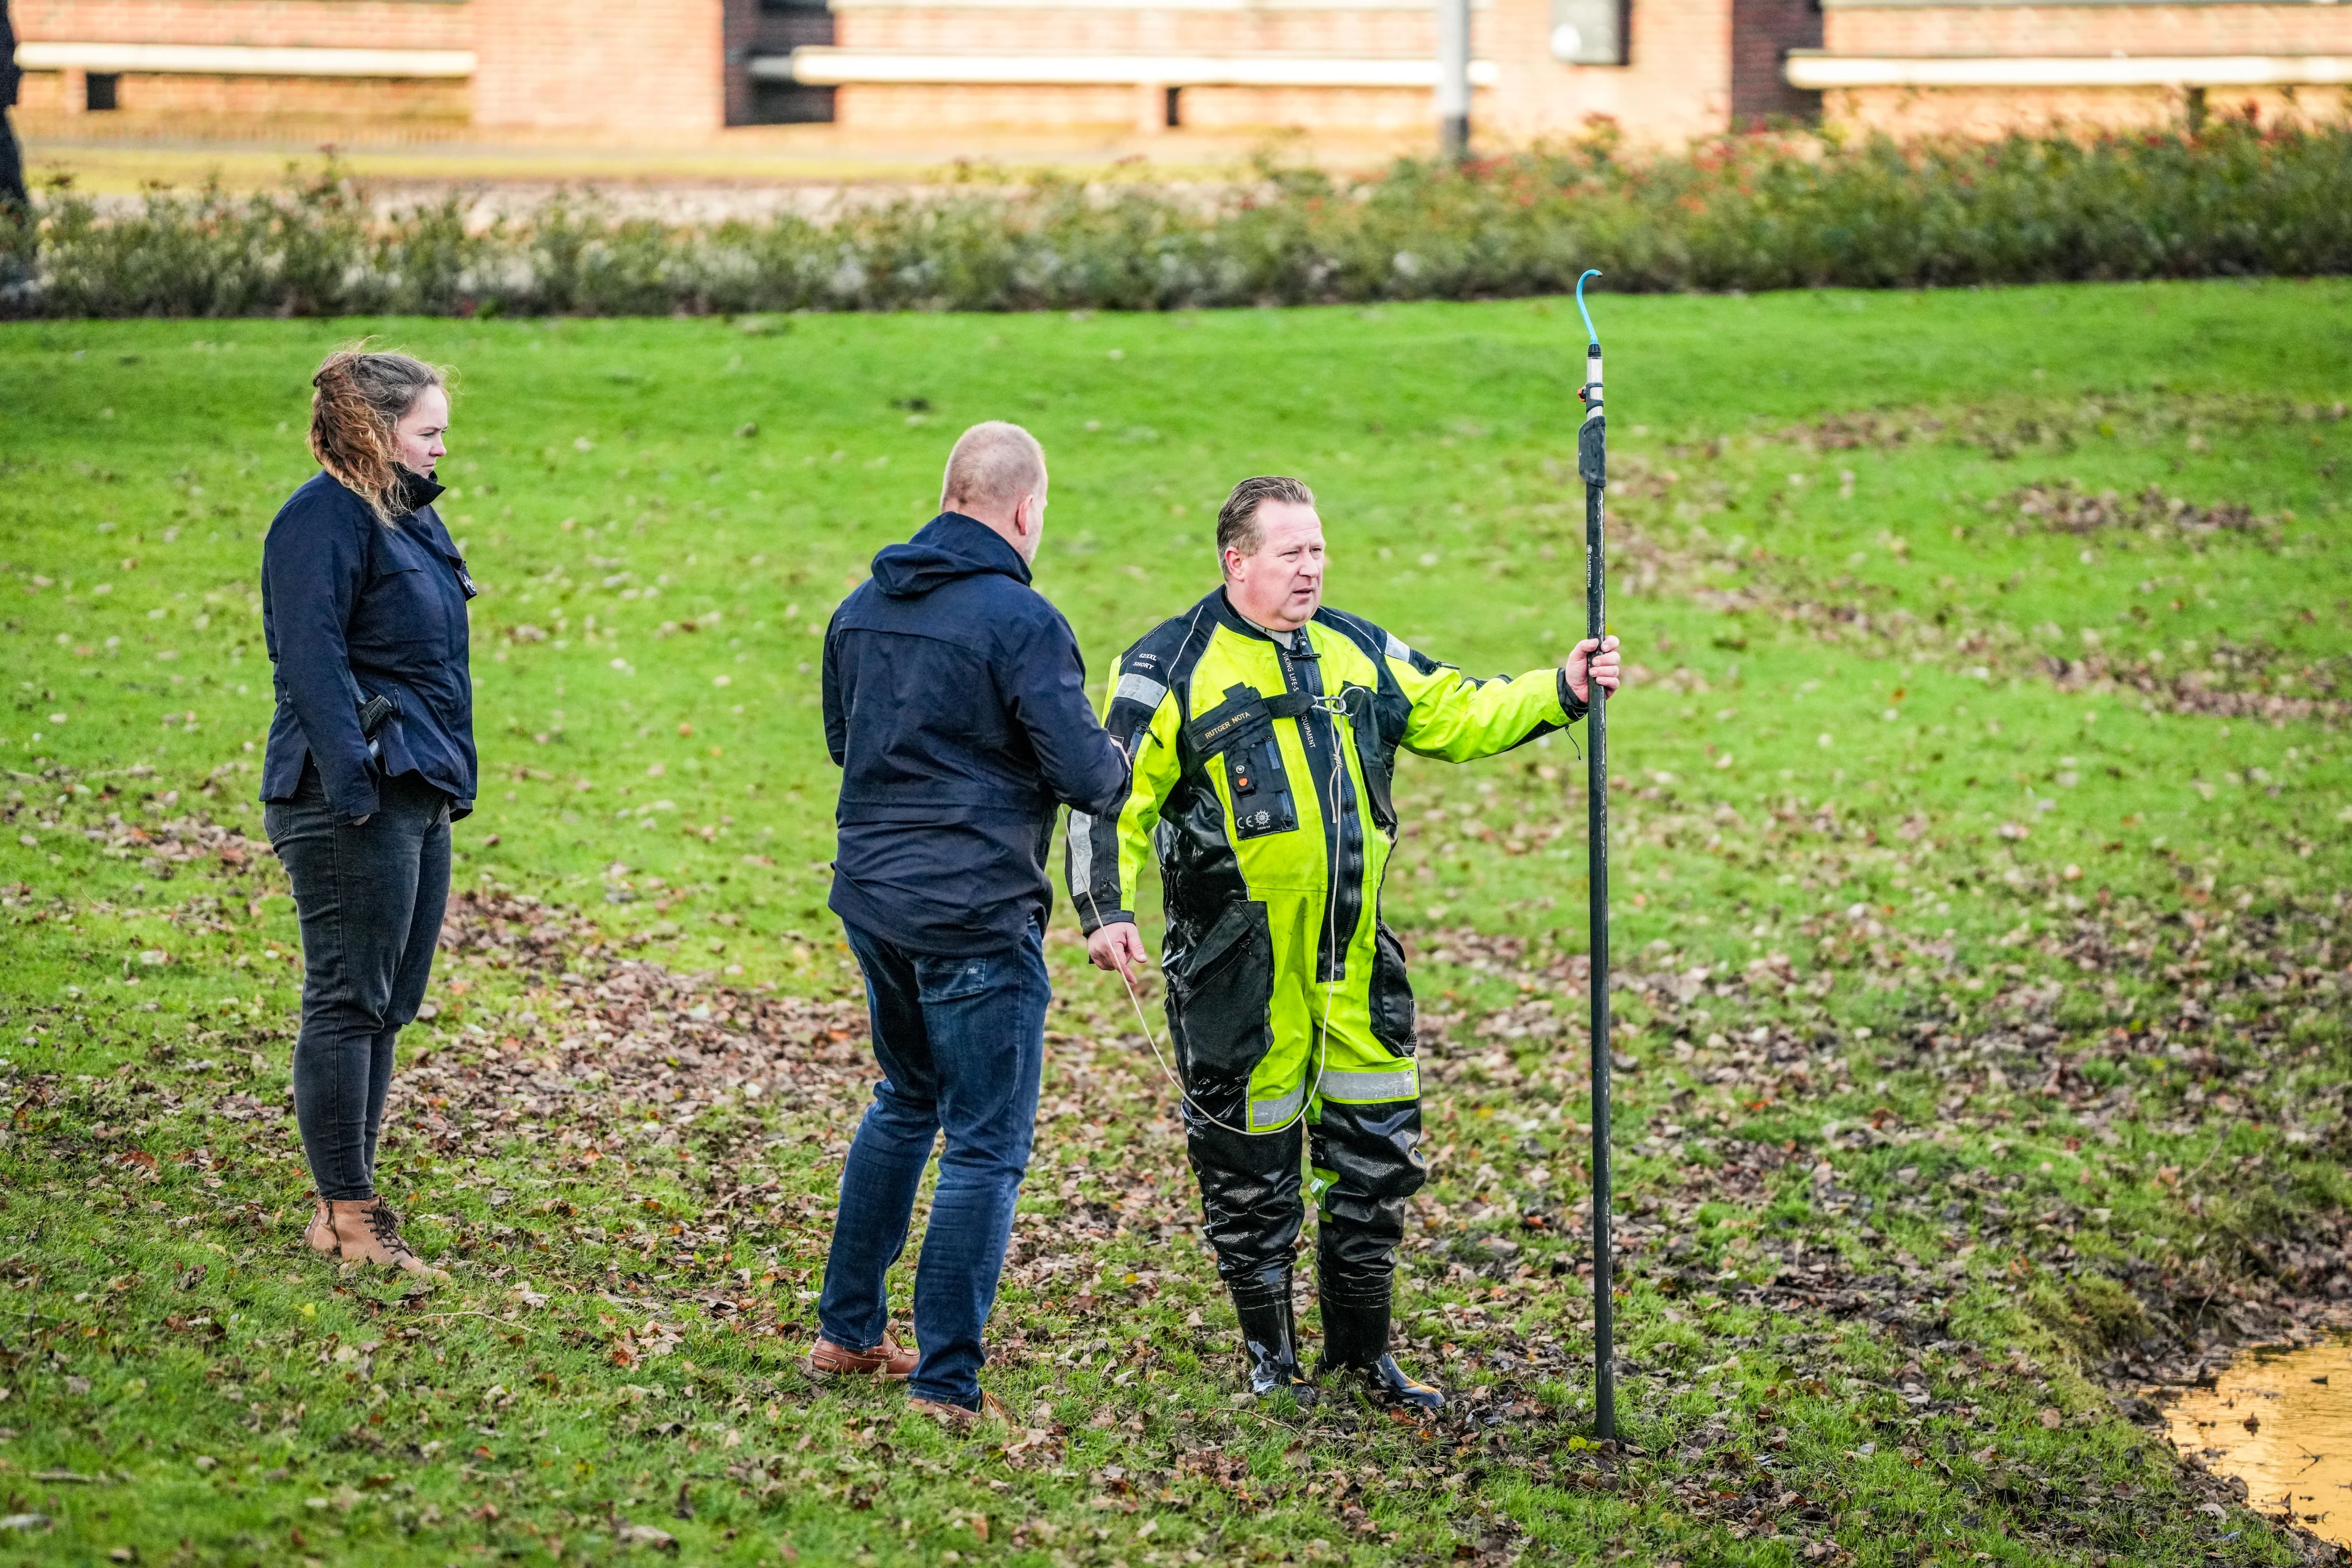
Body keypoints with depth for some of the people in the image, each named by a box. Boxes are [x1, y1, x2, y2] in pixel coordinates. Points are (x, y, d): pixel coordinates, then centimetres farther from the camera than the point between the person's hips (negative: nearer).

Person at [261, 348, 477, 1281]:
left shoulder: (408, 517, 18)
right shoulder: (324, 520, -12)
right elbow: (312, 661, -19)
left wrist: (448, 777, 20)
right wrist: (353, 784, -24)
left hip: (418, 796, 10)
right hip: (355, 802, -10)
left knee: (386, 1006, 12)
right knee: (347, 1002, -5)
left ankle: (352, 1206, 19)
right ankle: (345, 1217, -1)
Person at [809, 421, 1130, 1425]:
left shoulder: (863, 607, 6)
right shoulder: (1019, 620, -17)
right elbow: (1085, 773, -17)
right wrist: (1123, 771, 4)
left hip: (871, 899, 8)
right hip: (976, 917, -8)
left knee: (906, 1101, 26)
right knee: (986, 1146, 0)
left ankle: (847, 1332, 31)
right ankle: (947, 1384, 0)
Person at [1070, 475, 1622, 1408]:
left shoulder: (1357, 653, 12)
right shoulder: (1175, 667, -6)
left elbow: (1457, 716, 18)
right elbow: (1115, 794, -9)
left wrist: (1559, 693, 5)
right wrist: (1107, 911, -19)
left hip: (1353, 957, 5)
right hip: (1239, 967, -5)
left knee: (1378, 1148, 9)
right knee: (1249, 1155, 4)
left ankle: (1362, 1349, 24)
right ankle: (1271, 1355, 19)